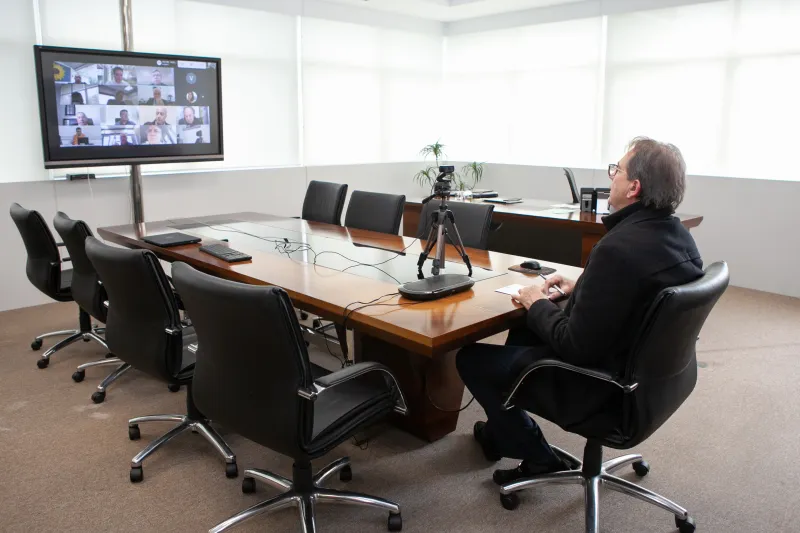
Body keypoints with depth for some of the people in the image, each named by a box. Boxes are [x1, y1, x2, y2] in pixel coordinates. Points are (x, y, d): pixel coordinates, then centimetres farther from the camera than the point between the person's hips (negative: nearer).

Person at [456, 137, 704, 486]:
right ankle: (504, 434, 41)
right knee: (524, 329, 27)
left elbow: (576, 346, -27)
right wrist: (581, 287, 7)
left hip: (603, 394, -9)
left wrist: (538, 304, -11)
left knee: (471, 359, 2)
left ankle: (539, 460, 18)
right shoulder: (679, 236, -2)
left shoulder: (618, 249, -32)